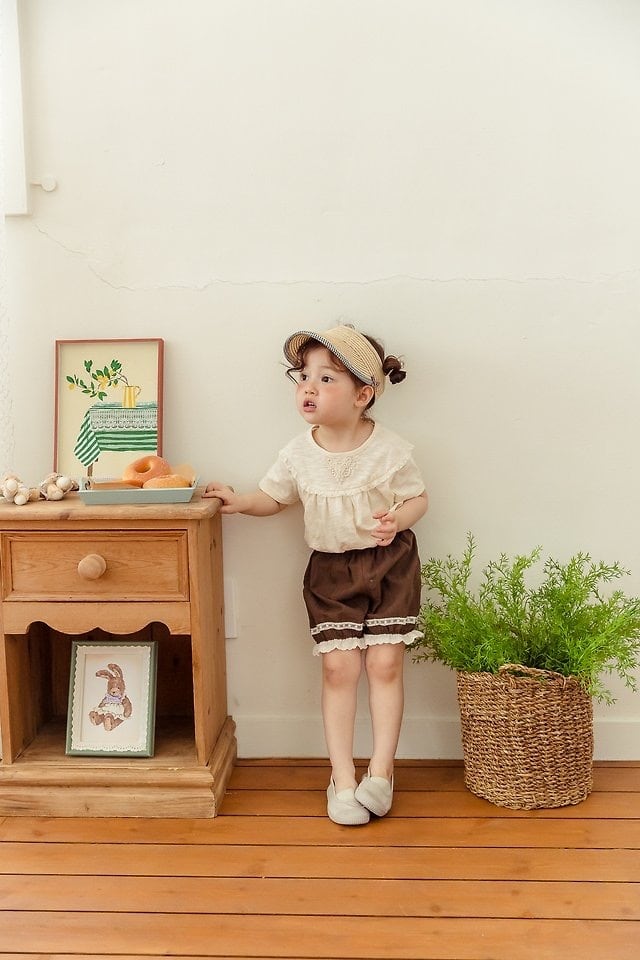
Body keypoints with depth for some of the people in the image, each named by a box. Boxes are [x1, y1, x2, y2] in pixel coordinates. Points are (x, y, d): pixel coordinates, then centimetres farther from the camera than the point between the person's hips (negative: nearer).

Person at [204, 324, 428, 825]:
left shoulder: (390, 449, -13)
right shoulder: (299, 454, -5)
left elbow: (418, 497, -3)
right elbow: (273, 498, 9)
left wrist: (397, 519, -23)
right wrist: (241, 501, -9)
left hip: (388, 563, -1)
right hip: (330, 569, 2)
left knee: (385, 663, -2)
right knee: (340, 668, -1)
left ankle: (381, 771, 14)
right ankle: (342, 777, 11)